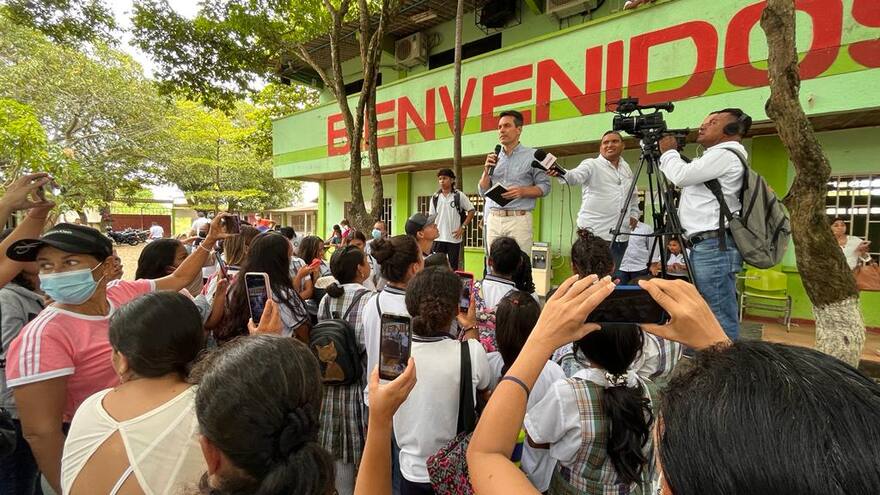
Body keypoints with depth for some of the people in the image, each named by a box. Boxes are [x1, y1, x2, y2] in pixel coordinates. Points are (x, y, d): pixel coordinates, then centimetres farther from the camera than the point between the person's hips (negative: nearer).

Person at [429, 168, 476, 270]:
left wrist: (463, 227, -5)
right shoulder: (435, 197, 7)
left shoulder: (459, 196, -1)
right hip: (438, 237, 2)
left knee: (453, 265, 7)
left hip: (454, 237, -2)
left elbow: (471, 210, 3)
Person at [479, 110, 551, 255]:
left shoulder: (532, 155, 2)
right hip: (493, 219, 4)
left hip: (519, 219, -4)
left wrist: (522, 191, -16)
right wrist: (487, 170, -1)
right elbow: (483, 191, 15)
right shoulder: (493, 157, 15)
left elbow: (545, 187, 0)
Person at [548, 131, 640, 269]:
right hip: (594, 234, -6)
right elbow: (575, 176, -23)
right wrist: (560, 174, -44)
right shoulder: (591, 165, -3)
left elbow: (634, 193, 30)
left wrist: (634, 214, 17)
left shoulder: (626, 168, 17)